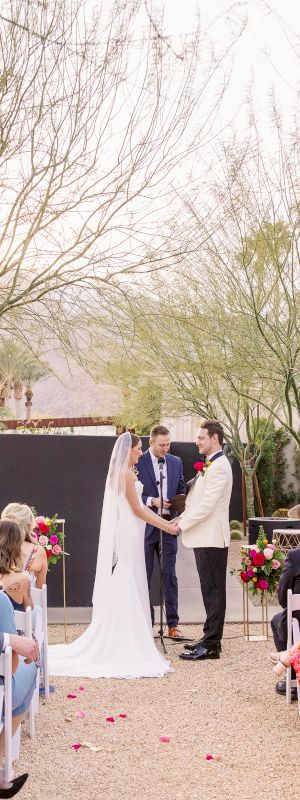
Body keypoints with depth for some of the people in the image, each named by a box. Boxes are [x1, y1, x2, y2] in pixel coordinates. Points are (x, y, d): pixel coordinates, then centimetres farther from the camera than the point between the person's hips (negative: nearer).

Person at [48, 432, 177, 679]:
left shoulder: (121, 473, 14)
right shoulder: (127, 474, -15)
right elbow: (137, 510, -15)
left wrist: (164, 521, 17)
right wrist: (165, 526, -8)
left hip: (122, 536, 9)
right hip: (128, 536, -9)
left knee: (121, 589, 12)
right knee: (127, 588, -5)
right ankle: (126, 646, -2)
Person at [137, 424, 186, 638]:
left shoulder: (176, 462, 9)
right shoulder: (138, 463, -5)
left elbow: (181, 490, 16)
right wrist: (152, 501, -19)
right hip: (145, 525, -3)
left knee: (170, 575, 4)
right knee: (144, 576, 5)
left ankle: (173, 623, 10)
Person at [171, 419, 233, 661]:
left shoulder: (219, 467, -15)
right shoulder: (210, 465, 17)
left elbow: (208, 504, -20)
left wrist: (183, 523, -13)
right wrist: (183, 518, 9)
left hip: (212, 539, -10)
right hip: (204, 537, 10)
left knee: (214, 591, -6)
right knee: (210, 590, 14)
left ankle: (211, 645, -4)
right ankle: (210, 639, 21)